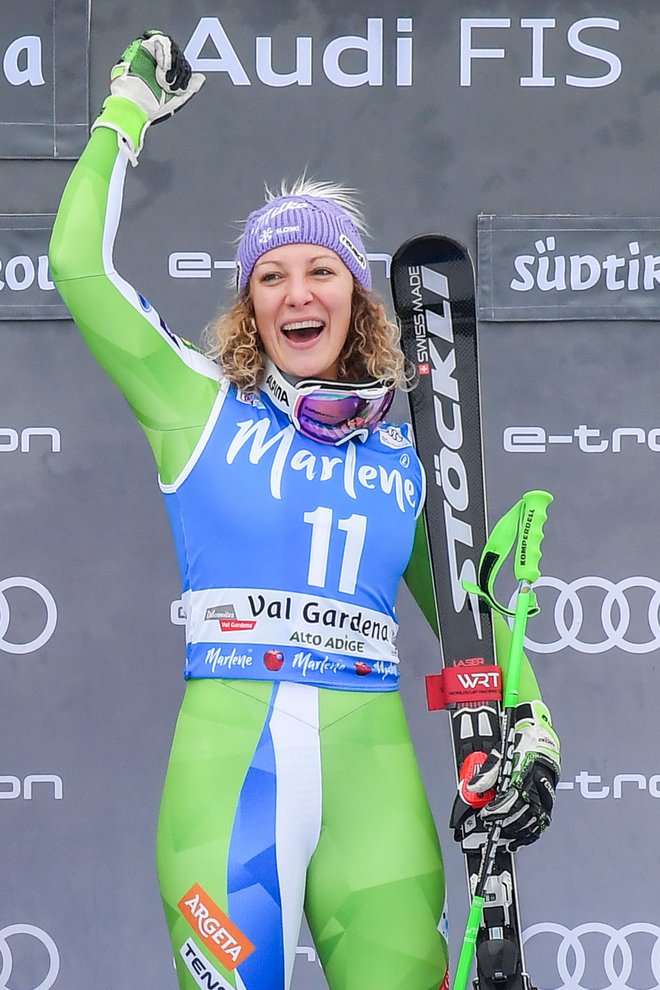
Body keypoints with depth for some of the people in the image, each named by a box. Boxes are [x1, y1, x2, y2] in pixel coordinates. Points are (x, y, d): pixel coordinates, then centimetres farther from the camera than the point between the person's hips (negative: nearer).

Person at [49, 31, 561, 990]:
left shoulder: (408, 451, 15)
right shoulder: (202, 406, 8)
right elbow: (80, 264, 1)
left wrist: (532, 739, 4)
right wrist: (130, 107, 10)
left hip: (371, 762, 2)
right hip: (227, 757, -2)